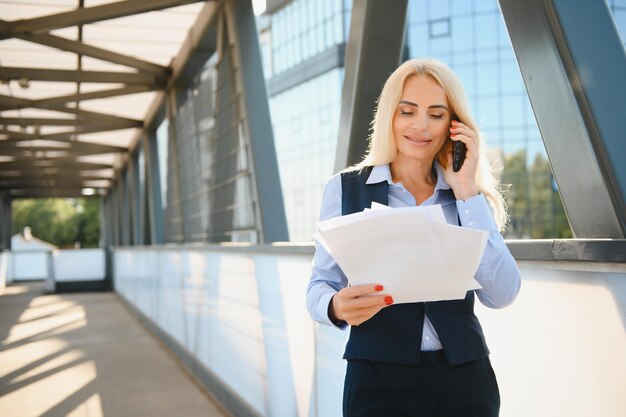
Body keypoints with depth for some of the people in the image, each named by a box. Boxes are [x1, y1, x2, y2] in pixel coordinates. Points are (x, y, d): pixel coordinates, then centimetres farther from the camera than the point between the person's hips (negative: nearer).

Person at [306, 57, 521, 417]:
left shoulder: (469, 194, 5)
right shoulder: (346, 188, 0)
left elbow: (501, 295, -8)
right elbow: (321, 286, -1)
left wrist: (466, 191, -10)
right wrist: (337, 306, -24)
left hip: (466, 378, 2)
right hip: (380, 380, -2)